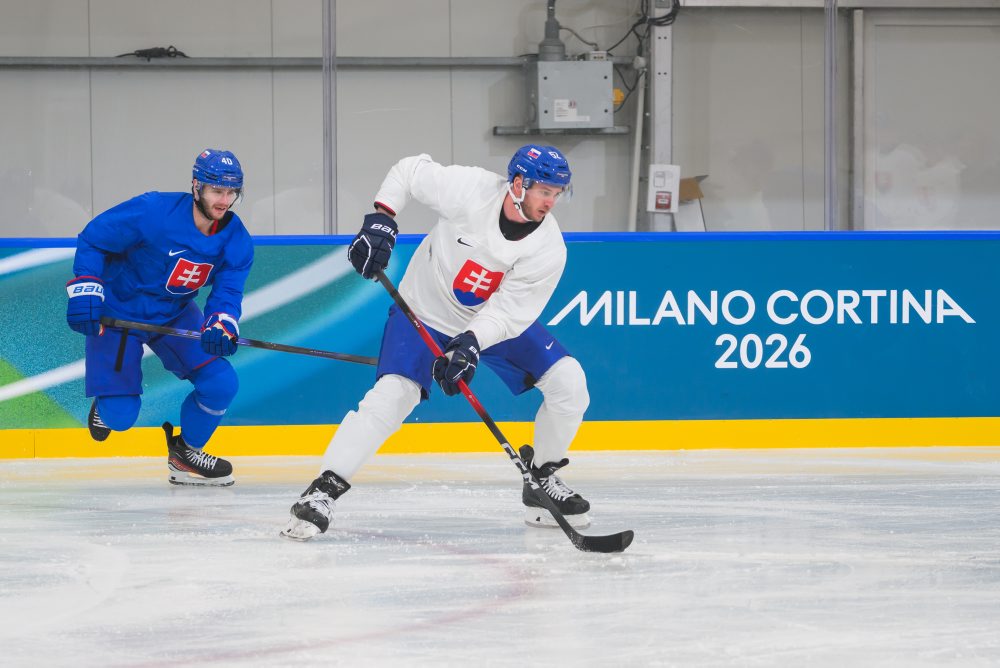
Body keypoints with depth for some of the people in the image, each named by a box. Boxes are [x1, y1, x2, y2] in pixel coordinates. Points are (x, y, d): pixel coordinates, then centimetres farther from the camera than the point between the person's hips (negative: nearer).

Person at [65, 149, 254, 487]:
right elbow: (92, 239, -18)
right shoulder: (152, 212, -28)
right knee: (120, 416, -9)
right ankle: (108, 400, 31)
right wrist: (84, 292, -25)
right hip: (116, 313, -5)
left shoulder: (235, 238, -12)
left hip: (174, 315, 5)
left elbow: (228, 290, -13)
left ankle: (185, 452, 15)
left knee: (221, 383, -11)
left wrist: (221, 326, -35)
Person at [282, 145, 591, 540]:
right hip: (425, 310, -3)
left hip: (496, 320, 3)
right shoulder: (469, 188, -27)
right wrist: (380, 220, -19)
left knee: (568, 380, -12)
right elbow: (409, 170, -9)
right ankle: (323, 492, -19)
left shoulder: (549, 248, -21)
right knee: (392, 394, -24)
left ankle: (541, 480, 9)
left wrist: (470, 345, -36)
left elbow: (510, 311, -22)